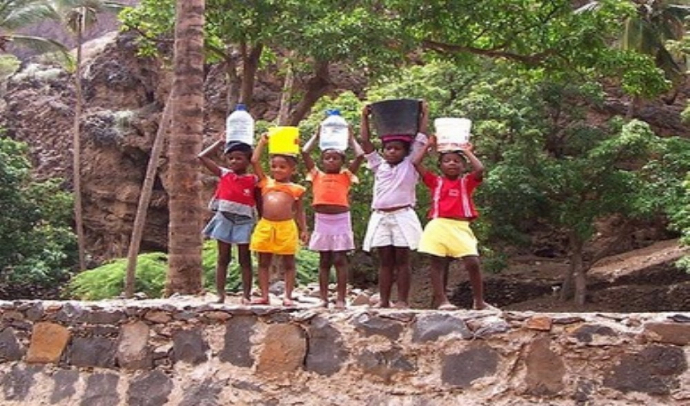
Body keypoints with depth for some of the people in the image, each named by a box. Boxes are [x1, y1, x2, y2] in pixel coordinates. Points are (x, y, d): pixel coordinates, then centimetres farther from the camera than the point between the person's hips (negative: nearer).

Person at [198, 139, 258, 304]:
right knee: (223, 258, 7)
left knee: (245, 259, 4)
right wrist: (221, 141, 6)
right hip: (224, 218, 2)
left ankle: (246, 295, 7)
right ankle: (220, 294, 9)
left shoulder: (253, 180, -2)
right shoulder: (224, 174, 4)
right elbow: (203, 157, 5)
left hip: (244, 221, -2)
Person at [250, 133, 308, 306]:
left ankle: (288, 296, 9)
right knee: (263, 262, 6)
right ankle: (264, 296, 12)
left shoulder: (296, 188, 8)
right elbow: (254, 161, 9)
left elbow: (299, 211, 12)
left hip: (286, 227, -2)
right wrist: (262, 142, 11)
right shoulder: (266, 182, 12)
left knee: (288, 263, 4)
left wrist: (303, 230, 5)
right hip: (265, 226, 2)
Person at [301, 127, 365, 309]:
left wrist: (350, 138, 11)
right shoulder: (317, 175, 11)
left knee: (340, 259, 0)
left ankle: (341, 298, 2)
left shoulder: (346, 175, 7)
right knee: (324, 260, 8)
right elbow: (305, 152, 7)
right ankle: (323, 298, 11)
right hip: (322, 219, 2)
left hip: (341, 219, -2)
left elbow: (360, 155, 0)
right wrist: (316, 136, 16)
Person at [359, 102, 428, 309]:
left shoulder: (410, 165, 6)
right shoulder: (379, 166, 13)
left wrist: (423, 114, 7)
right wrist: (365, 117, 9)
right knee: (385, 261, 5)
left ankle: (403, 300, -2)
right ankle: (384, 300, 6)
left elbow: (420, 138, 4)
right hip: (380, 217, 3)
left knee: (402, 260, -1)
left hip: (403, 216, -3)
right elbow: (365, 142, 10)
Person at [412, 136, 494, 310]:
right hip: (439, 226, 0)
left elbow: (480, 169, -8)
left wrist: (468, 152, 5)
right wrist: (428, 146, 13)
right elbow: (416, 163, 4)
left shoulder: (467, 182, 11)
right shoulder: (435, 181, 10)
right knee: (438, 264, 0)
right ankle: (441, 301, 3)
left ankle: (479, 302, 2)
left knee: (473, 263, -8)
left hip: (460, 227, 0)